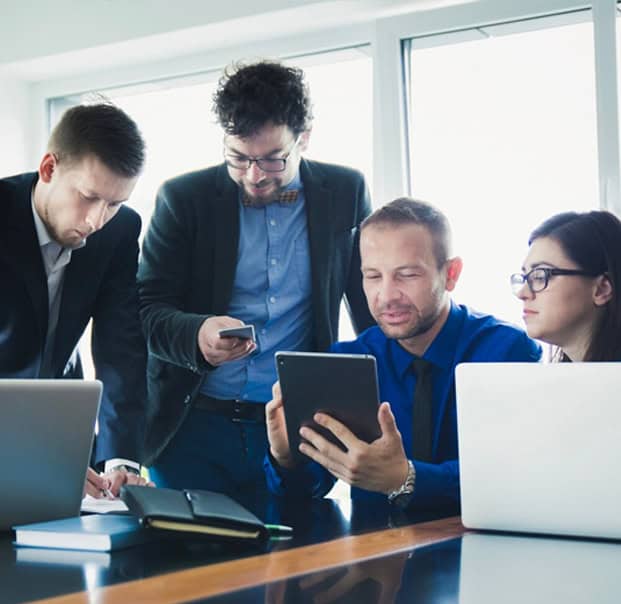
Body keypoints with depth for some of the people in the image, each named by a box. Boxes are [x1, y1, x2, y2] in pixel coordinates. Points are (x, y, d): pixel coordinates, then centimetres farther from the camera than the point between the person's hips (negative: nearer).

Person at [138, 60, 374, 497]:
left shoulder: (345, 193, 3)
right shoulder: (184, 198, -1)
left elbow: (373, 308, 10)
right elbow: (147, 309, -4)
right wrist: (196, 335, -25)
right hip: (195, 428, 0)